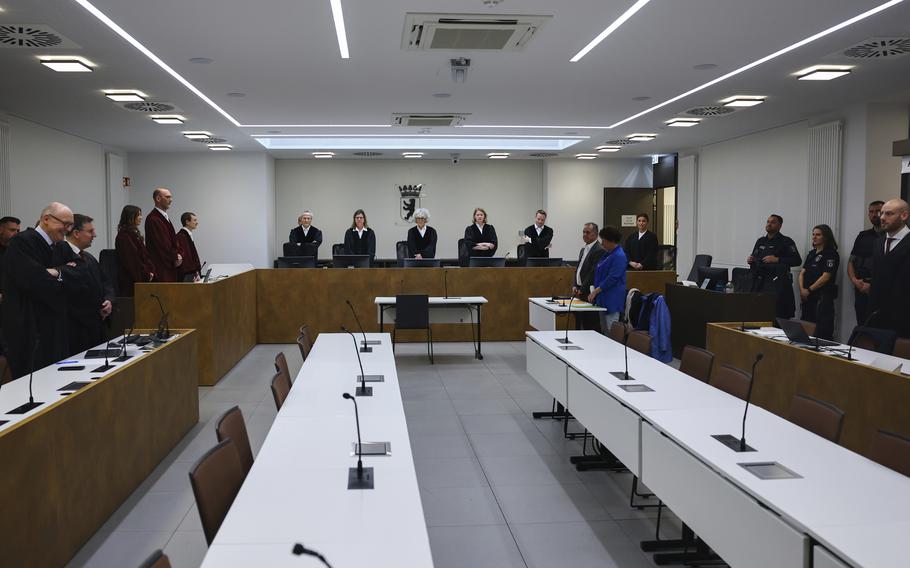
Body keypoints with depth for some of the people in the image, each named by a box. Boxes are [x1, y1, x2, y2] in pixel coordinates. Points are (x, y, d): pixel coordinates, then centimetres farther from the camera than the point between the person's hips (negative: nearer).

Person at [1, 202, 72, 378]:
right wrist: (63, 274, -5)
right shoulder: (22, 242, -10)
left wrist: (58, 273, -12)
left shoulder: (55, 246, 16)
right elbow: (35, 282, -22)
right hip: (28, 331, -8)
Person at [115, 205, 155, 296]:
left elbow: (145, 255, 15)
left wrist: (151, 271, 1)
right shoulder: (123, 236, -10)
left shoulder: (135, 234, 17)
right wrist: (146, 275, -12)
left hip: (144, 278, 8)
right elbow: (131, 259, -16)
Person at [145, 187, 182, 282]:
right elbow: (161, 243, -18)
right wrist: (174, 258, -9)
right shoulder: (153, 219, -14)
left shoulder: (165, 217, 17)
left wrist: (177, 255, 3)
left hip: (170, 266, 10)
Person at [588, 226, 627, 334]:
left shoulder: (619, 256, -15)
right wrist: (594, 292, 14)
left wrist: (595, 291, -17)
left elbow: (612, 279, -21)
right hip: (603, 300, 10)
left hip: (612, 301, -10)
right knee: (603, 332, 13)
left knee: (611, 333, -8)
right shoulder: (607, 254, 14)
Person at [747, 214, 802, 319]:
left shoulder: (786, 242, 0)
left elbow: (797, 260, -8)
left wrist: (777, 260, -17)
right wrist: (750, 260, 5)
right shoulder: (760, 241, 19)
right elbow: (755, 260, 29)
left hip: (778, 283, -5)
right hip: (760, 282, 5)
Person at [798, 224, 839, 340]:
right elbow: (802, 272, 13)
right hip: (808, 296, 8)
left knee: (822, 330, -9)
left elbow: (826, 276, -13)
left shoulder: (831, 254, -5)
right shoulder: (811, 254, 18)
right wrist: (802, 289, -3)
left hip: (823, 297, -8)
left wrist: (809, 290, -11)